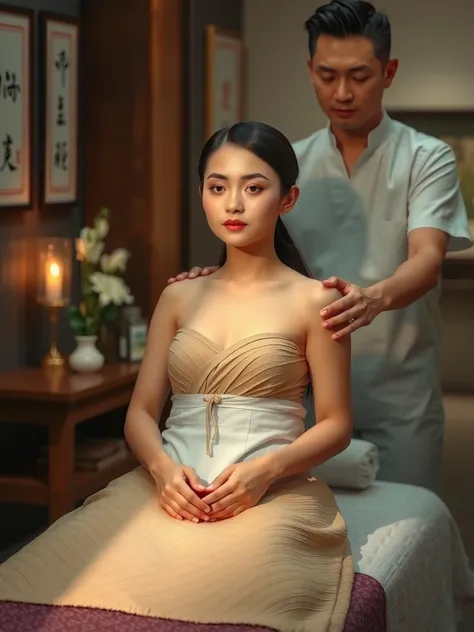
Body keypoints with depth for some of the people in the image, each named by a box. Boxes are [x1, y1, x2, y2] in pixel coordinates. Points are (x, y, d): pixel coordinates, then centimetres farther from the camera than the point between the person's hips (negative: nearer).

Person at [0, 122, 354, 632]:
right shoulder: (178, 297, 17)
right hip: (171, 487, 3)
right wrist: (163, 469, -10)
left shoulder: (312, 300, 6)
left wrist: (265, 469, -14)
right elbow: (140, 412, 12)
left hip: (270, 493, -2)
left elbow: (335, 424, 5)